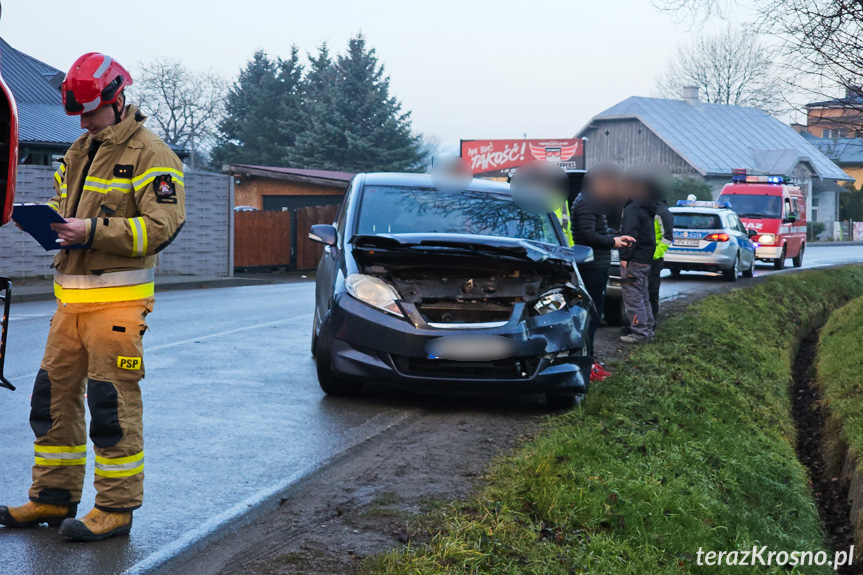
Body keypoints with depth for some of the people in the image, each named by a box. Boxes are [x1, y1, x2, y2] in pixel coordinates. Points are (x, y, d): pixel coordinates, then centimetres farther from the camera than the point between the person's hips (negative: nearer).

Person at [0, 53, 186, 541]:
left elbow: (163, 224, -16)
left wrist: (94, 230, -23)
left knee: (113, 404, -5)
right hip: (71, 297, 8)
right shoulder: (80, 152, 19)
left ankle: (117, 507, 4)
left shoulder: (150, 155, -7)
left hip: (118, 300, -8)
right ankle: (54, 497, 22)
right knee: (54, 396, 11)